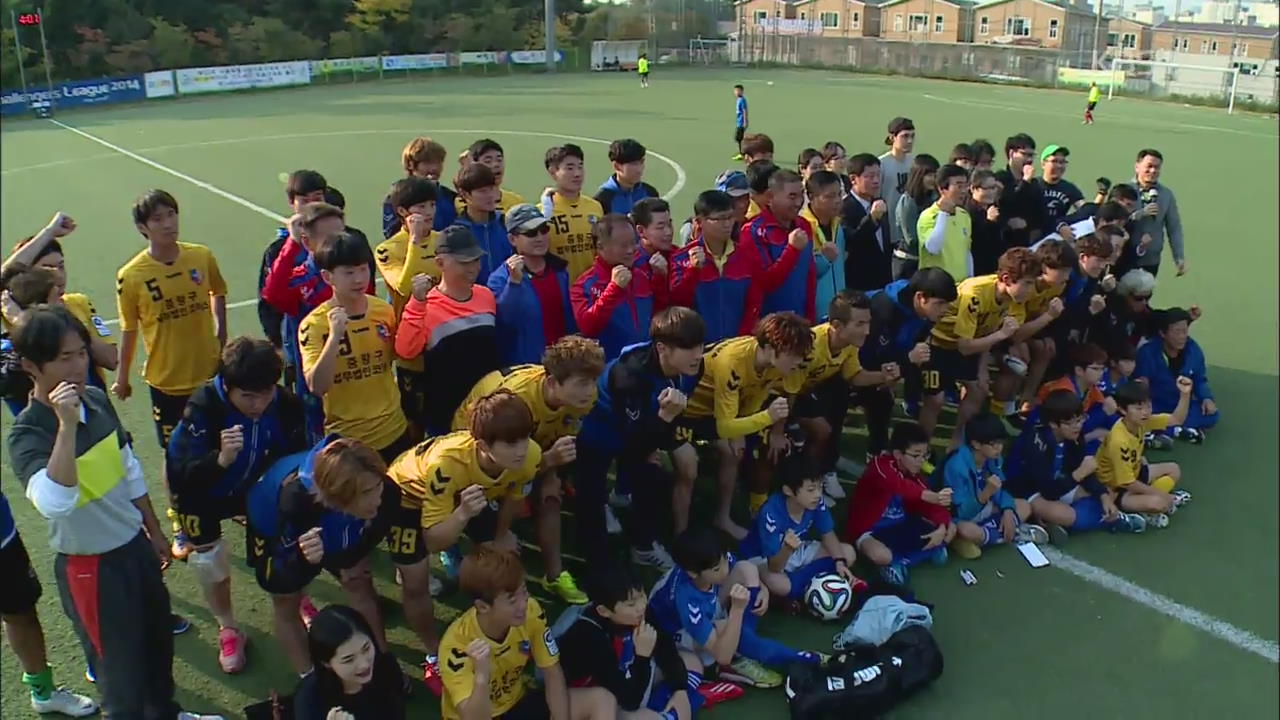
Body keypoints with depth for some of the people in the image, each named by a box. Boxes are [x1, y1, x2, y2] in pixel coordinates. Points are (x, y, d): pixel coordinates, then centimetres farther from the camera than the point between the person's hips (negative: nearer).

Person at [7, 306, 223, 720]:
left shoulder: (97, 400, -4)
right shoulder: (26, 434, -24)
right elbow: (54, 504, -42)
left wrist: (154, 531, 15)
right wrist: (66, 425, -43)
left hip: (134, 544, 7)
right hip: (89, 565, -7)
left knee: (158, 636, 25)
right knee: (120, 660, 11)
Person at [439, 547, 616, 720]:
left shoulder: (530, 612, -18)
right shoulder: (457, 644, -29)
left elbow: (552, 674, -7)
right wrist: (482, 676, -50)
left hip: (518, 704, 5)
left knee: (602, 700, -13)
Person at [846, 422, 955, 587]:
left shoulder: (914, 474, -1)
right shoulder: (880, 467, -26)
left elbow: (929, 504, -2)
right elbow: (901, 486, -47)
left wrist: (942, 527, -21)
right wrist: (932, 496, -62)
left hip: (901, 526, 8)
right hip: (869, 529, -7)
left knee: (950, 528, 0)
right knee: (881, 556, -39)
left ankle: (900, 562, -5)